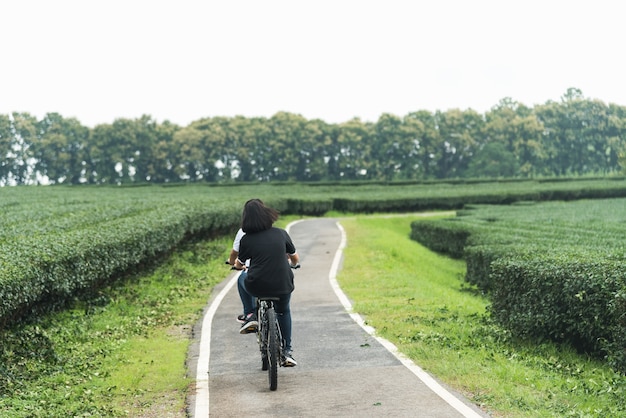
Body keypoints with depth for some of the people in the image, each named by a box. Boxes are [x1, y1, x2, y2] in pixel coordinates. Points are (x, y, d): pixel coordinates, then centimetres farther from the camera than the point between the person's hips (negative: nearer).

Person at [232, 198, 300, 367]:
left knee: (242, 279, 33)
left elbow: (239, 264, 14)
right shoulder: (281, 234, 3)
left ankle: (250, 315, 22)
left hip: (257, 287, -2)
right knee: (284, 311, 33)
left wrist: (238, 265, 39)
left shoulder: (246, 239, -2)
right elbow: (295, 259, 16)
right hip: (283, 286, 2)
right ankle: (287, 351, 29)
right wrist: (291, 264, 41)